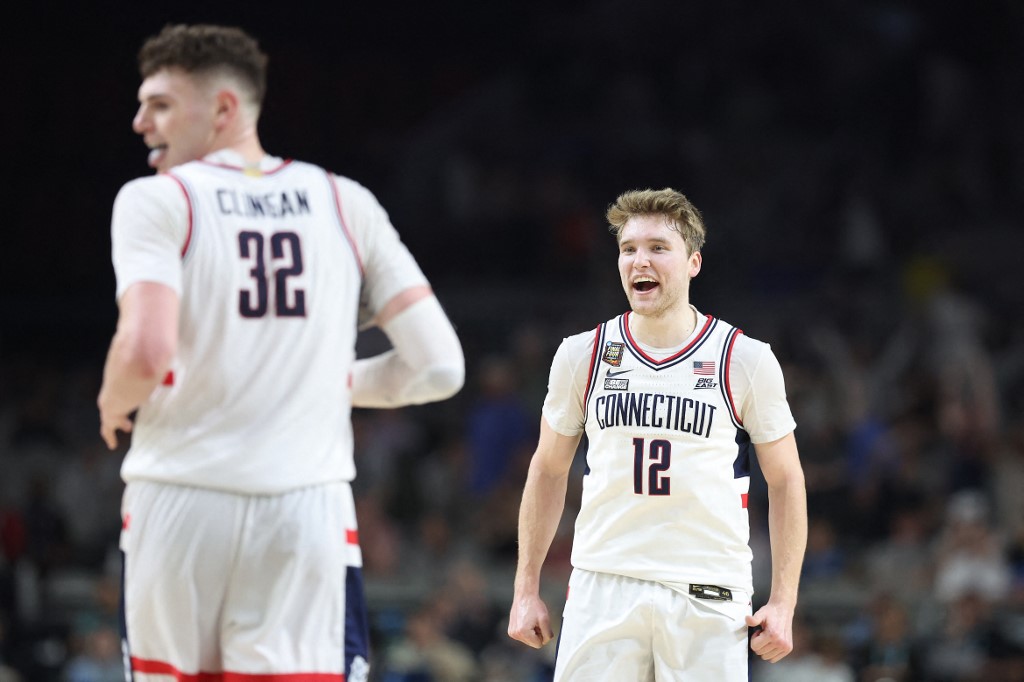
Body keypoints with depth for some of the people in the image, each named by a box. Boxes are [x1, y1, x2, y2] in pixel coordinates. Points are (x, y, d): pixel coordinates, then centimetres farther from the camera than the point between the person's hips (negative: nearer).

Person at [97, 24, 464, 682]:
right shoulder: (347, 205, 11)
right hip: (308, 506, 2)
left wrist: (112, 405, 6)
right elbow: (439, 367, 7)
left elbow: (148, 353, -16)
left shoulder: (157, 200, 0)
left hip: (179, 500, -1)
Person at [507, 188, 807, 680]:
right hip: (603, 584, 2)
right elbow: (548, 472, 17)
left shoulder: (747, 359, 1)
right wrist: (526, 589, 12)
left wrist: (782, 603, -1)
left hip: (708, 595, -2)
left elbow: (785, 481, 6)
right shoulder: (581, 355, 8)